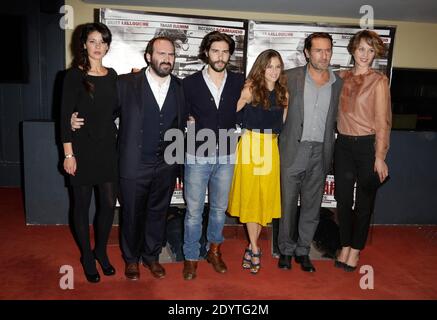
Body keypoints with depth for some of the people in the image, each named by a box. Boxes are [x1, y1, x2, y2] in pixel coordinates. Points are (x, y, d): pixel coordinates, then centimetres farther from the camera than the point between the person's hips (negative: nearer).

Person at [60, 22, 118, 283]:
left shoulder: (112, 75, 8)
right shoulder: (75, 76, -5)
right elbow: (65, 116, -8)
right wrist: (69, 154, -11)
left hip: (108, 148, 4)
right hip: (82, 149, -4)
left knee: (109, 203, 6)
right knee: (82, 204, 8)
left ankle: (101, 251, 29)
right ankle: (87, 256, 27)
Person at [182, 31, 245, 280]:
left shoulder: (239, 82, 1)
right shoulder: (191, 83, -4)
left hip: (226, 157, 2)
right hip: (197, 156, -2)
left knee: (219, 208, 16)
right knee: (194, 211, 5)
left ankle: (214, 251, 36)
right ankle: (191, 258, 23)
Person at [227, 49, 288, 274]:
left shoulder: (283, 93, 8)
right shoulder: (250, 89, -4)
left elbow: (283, 124, 11)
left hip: (272, 146, 4)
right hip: (251, 144, -4)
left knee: (266, 196, 7)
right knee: (250, 195, 2)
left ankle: (252, 245, 22)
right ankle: (254, 248, 14)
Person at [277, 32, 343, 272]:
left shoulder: (338, 84, 7)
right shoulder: (291, 77, -2)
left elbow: (335, 120, 12)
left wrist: (331, 153, 7)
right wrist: (279, 145, -3)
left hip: (320, 153, 3)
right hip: (293, 150, -2)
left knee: (312, 205, 11)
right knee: (288, 203, 6)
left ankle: (303, 250, 27)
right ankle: (286, 250, 24)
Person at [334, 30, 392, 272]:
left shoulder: (379, 81, -6)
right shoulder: (342, 77, 7)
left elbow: (382, 121, -8)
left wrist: (380, 156, -10)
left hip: (367, 145, -3)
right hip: (343, 144, 4)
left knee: (364, 201, 8)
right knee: (343, 199, 7)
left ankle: (356, 250, 24)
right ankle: (345, 246, 24)